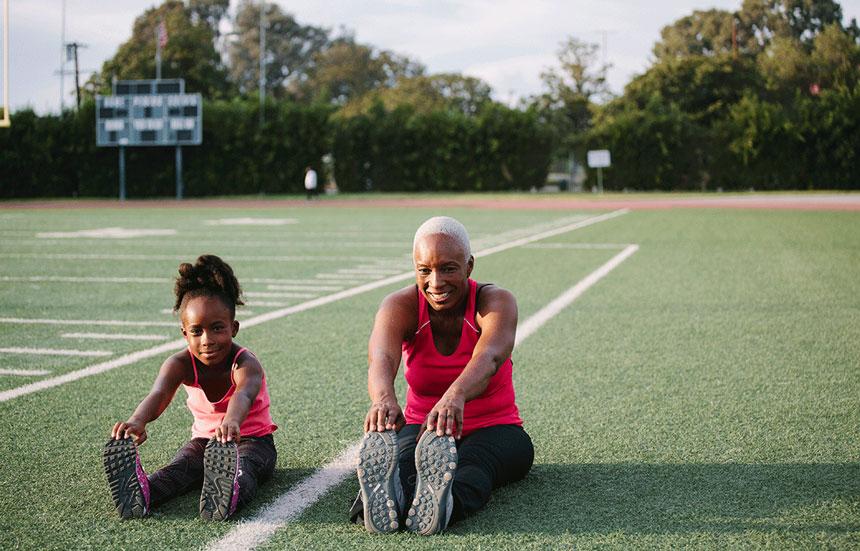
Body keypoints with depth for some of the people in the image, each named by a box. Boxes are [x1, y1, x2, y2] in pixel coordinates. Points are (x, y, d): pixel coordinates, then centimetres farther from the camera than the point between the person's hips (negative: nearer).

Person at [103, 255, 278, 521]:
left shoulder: (245, 364, -23)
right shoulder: (180, 364, -12)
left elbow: (244, 394, -48)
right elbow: (159, 394, -34)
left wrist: (231, 422, -75)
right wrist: (137, 421, -60)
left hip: (254, 440, -3)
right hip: (205, 439, 3)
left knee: (243, 468, -38)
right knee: (183, 466, -31)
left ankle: (229, 497, -72)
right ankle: (141, 495, -61)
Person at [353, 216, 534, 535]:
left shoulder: (497, 302, -13)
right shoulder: (400, 305, -9)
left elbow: (489, 357, -37)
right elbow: (381, 358, -32)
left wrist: (455, 397, -60)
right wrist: (383, 398, -58)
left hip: (493, 429, -1)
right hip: (421, 427, 1)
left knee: (475, 462, -38)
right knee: (400, 457, -36)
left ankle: (445, 503, -69)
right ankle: (384, 497, -68)